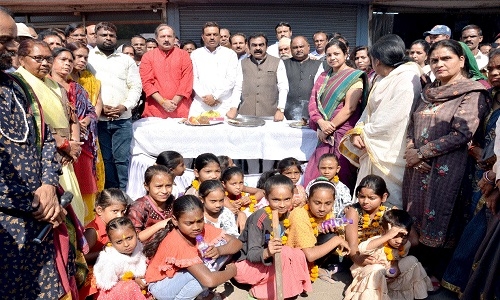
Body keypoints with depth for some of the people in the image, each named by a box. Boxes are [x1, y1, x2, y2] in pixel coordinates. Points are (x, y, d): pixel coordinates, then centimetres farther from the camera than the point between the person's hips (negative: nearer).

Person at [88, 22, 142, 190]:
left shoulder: (127, 60, 15)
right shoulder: (87, 58, 8)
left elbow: (136, 86, 8)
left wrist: (124, 106, -6)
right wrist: (99, 107, -9)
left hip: (122, 118, 1)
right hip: (97, 119, -1)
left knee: (122, 158, -2)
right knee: (105, 158, 4)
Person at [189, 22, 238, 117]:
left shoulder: (230, 54, 8)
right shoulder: (195, 54, 14)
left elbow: (231, 79, -1)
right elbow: (193, 79, 6)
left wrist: (214, 96, -9)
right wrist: (205, 96, -7)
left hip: (223, 105, -1)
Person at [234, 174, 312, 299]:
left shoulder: (286, 214, -4)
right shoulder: (260, 218, -25)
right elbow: (252, 254, -27)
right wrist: (267, 252, -46)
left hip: (266, 261, 8)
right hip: (245, 265, -8)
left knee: (298, 255, -9)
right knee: (286, 254, -26)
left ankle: (263, 287, -4)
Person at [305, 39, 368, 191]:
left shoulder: (354, 77, -4)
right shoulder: (324, 76, 15)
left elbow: (349, 108, -13)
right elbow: (313, 101, 6)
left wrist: (330, 127, -10)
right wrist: (321, 122, -10)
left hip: (343, 133, -6)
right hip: (325, 135, 6)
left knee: (341, 177, 0)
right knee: (315, 174, 6)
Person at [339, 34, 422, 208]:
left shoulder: (406, 81, -15)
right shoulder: (382, 79, 14)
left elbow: (390, 120, -20)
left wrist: (363, 133, -8)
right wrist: (357, 132, -5)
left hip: (390, 153, -8)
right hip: (373, 147, 8)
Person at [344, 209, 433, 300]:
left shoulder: (406, 245, -12)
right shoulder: (379, 241, -31)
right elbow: (362, 249, -53)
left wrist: (394, 264, -21)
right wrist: (387, 236, -55)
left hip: (392, 274, 6)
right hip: (371, 273, -5)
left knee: (412, 260, -9)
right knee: (376, 270, -38)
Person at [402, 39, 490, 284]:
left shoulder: (473, 93, -9)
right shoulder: (429, 91, 12)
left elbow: (461, 134, -18)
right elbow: (412, 124, 11)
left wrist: (421, 152, -15)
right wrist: (410, 151, -7)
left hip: (446, 171, -6)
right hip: (417, 167, 6)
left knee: (440, 220, 6)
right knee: (417, 218, 14)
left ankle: (437, 274, 26)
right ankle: (419, 266, 34)